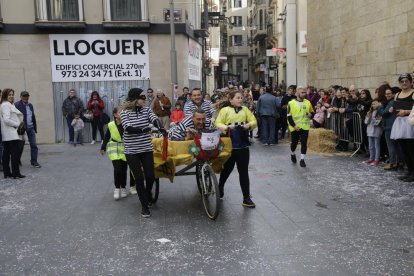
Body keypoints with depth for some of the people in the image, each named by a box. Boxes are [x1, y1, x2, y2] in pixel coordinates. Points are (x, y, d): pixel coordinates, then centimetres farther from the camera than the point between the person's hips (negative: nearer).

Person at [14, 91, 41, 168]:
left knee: (34, 145, -2)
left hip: (31, 128, 5)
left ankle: (34, 161, 3)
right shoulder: (17, 105, -9)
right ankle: (17, 161, 25)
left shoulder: (30, 105, 13)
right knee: (21, 145, 7)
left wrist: (35, 128, 14)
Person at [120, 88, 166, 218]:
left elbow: (155, 119, -18)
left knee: (150, 176, 2)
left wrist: (161, 127, -41)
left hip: (147, 149, 2)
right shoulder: (124, 112, -7)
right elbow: (128, 129, -22)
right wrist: (144, 130, -36)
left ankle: (148, 193, 37)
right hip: (131, 151, -2)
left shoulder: (147, 109, 0)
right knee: (139, 178, -2)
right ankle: (144, 206, 13)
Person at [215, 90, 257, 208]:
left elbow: (254, 121, 8)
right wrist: (227, 127, -26)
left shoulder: (245, 109, 9)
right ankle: (220, 186, 45)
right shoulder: (225, 110, -2)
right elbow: (217, 123, -8)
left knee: (244, 172, 2)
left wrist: (249, 125, -14)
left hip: (243, 145, 2)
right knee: (227, 169, 16)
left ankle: (246, 198, 7)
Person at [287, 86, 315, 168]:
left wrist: (311, 115, -8)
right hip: (295, 128, -2)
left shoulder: (308, 103, 8)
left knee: (304, 143, -2)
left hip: (305, 127, 2)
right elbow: (289, 116, -6)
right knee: (294, 142, 8)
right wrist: (294, 125, -14)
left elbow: (312, 113, 16)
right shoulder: (291, 103, -4)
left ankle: (302, 159, 7)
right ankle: (293, 154, 37)